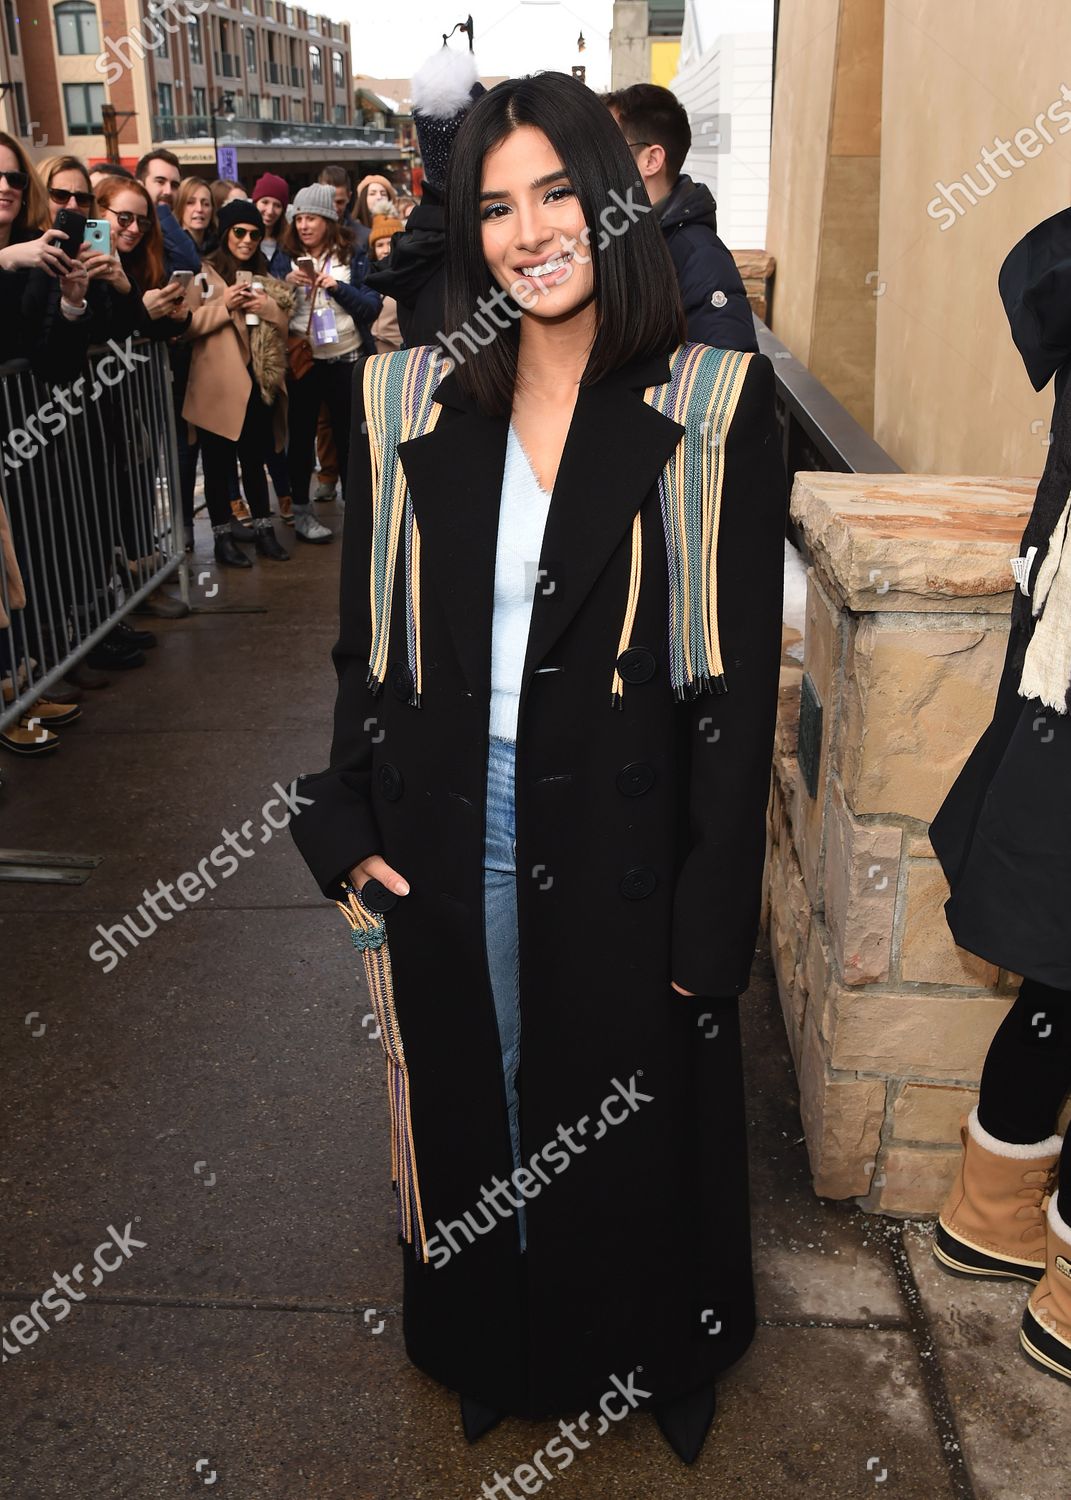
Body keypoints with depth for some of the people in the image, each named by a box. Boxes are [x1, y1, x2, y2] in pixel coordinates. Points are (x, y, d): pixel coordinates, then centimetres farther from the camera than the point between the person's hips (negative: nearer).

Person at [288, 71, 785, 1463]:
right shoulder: (409, 401, 0)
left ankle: (632, 1348, 48)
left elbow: (739, 675, -9)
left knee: (625, 1121, 18)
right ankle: (488, 1344, 49)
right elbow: (367, 632, 6)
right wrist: (348, 823, 0)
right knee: (471, 1107, 20)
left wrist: (711, 914, -10)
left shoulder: (713, 406, -8)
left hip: (622, 841, -2)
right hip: (447, 832, 3)